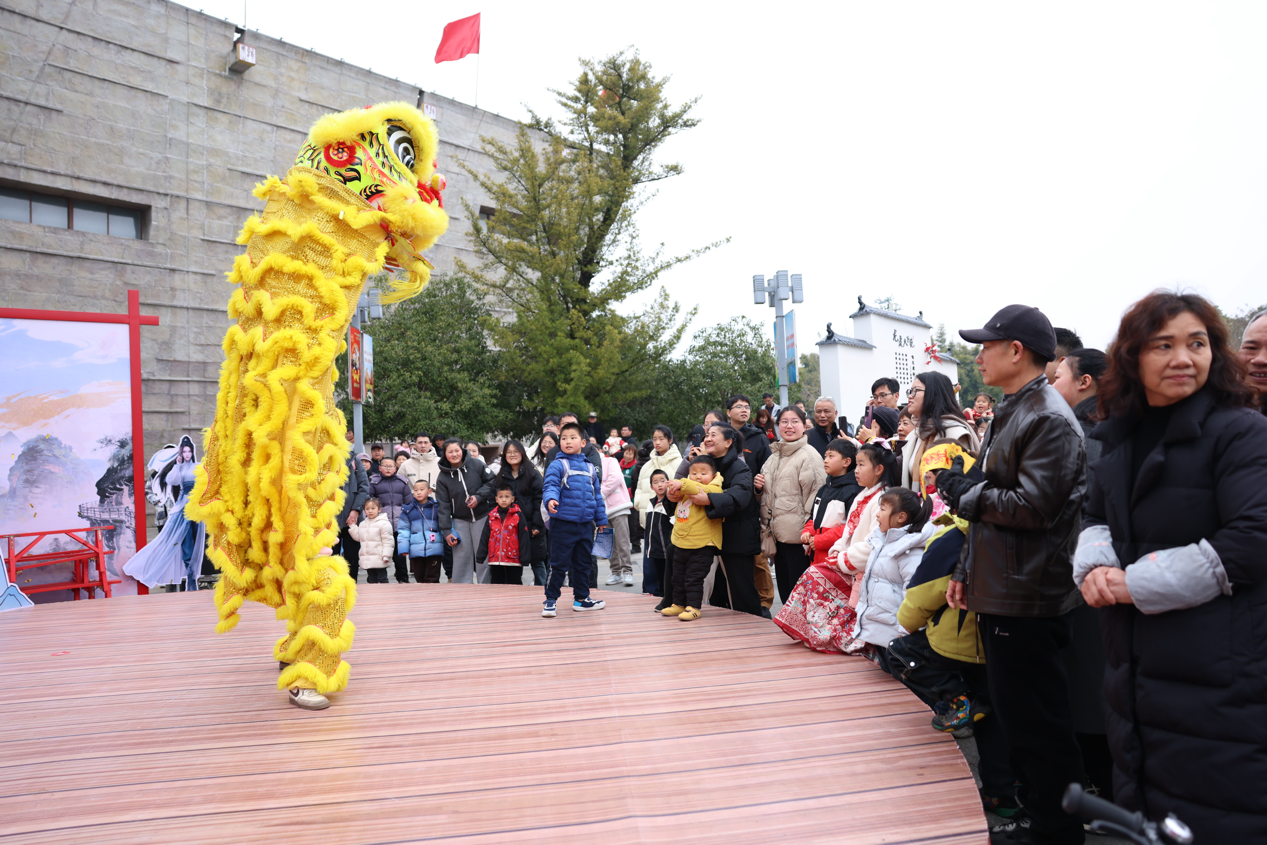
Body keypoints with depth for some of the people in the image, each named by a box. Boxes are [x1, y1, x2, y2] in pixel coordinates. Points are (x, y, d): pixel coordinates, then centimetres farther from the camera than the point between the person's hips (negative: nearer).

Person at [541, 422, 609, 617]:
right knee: (559, 564, -2)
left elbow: (597, 495, 18)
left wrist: (601, 520, 17)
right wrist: (550, 499, -37)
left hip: (586, 525, 6)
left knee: (584, 563, 15)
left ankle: (581, 598, 28)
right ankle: (550, 599, 9)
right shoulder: (557, 465, -3)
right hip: (563, 524, -5)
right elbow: (551, 486, -15)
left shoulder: (589, 467, 13)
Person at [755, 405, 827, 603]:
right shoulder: (774, 455, 17)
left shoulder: (808, 455, -9)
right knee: (784, 591, 14)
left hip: (798, 535, -8)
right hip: (778, 533, 8)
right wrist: (759, 486, 6)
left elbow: (816, 494, -15)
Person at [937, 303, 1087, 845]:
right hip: (999, 592, 10)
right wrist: (966, 571, 16)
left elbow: (1032, 506, -24)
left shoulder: (1050, 420, -15)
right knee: (1015, 715, 19)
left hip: (1029, 600, -10)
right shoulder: (1010, 414, 17)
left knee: (1039, 724, 1)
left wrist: (963, 492, -11)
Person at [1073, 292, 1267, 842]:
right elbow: (1098, 518, 17)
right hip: (1137, 667, 7)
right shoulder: (1120, 437, 10)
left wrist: (1136, 584, -17)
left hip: (1220, 678, -7)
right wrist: (1095, 566, -6)